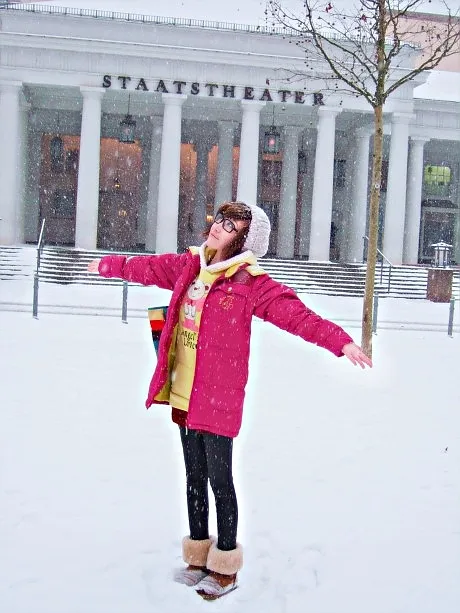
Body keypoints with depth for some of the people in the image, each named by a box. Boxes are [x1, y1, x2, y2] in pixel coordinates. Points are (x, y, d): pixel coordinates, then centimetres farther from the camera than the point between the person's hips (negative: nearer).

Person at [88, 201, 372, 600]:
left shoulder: (251, 283, -11)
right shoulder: (188, 266, 8)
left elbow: (296, 314, -20)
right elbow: (147, 267, 25)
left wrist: (339, 341, -33)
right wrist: (108, 266, 40)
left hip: (218, 399, -6)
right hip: (183, 395, 6)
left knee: (219, 480, 3)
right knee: (194, 476, 17)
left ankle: (225, 567, 22)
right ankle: (198, 557, 33)